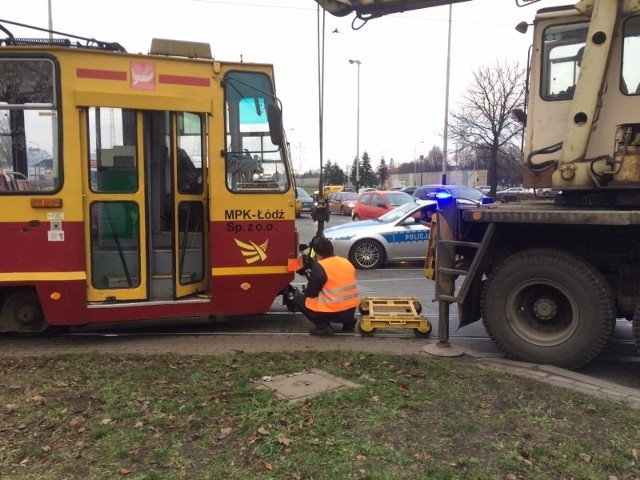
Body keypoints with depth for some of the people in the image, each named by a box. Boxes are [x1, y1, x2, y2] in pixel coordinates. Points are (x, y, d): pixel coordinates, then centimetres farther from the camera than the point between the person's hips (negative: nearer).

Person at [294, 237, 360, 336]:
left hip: (333, 312, -7)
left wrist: (304, 291, 16)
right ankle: (348, 322, 17)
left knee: (299, 298, 12)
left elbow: (311, 293, -7)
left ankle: (323, 326, -2)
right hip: (351, 311, 7)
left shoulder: (319, 266, -12)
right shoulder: (347, 262, 9)